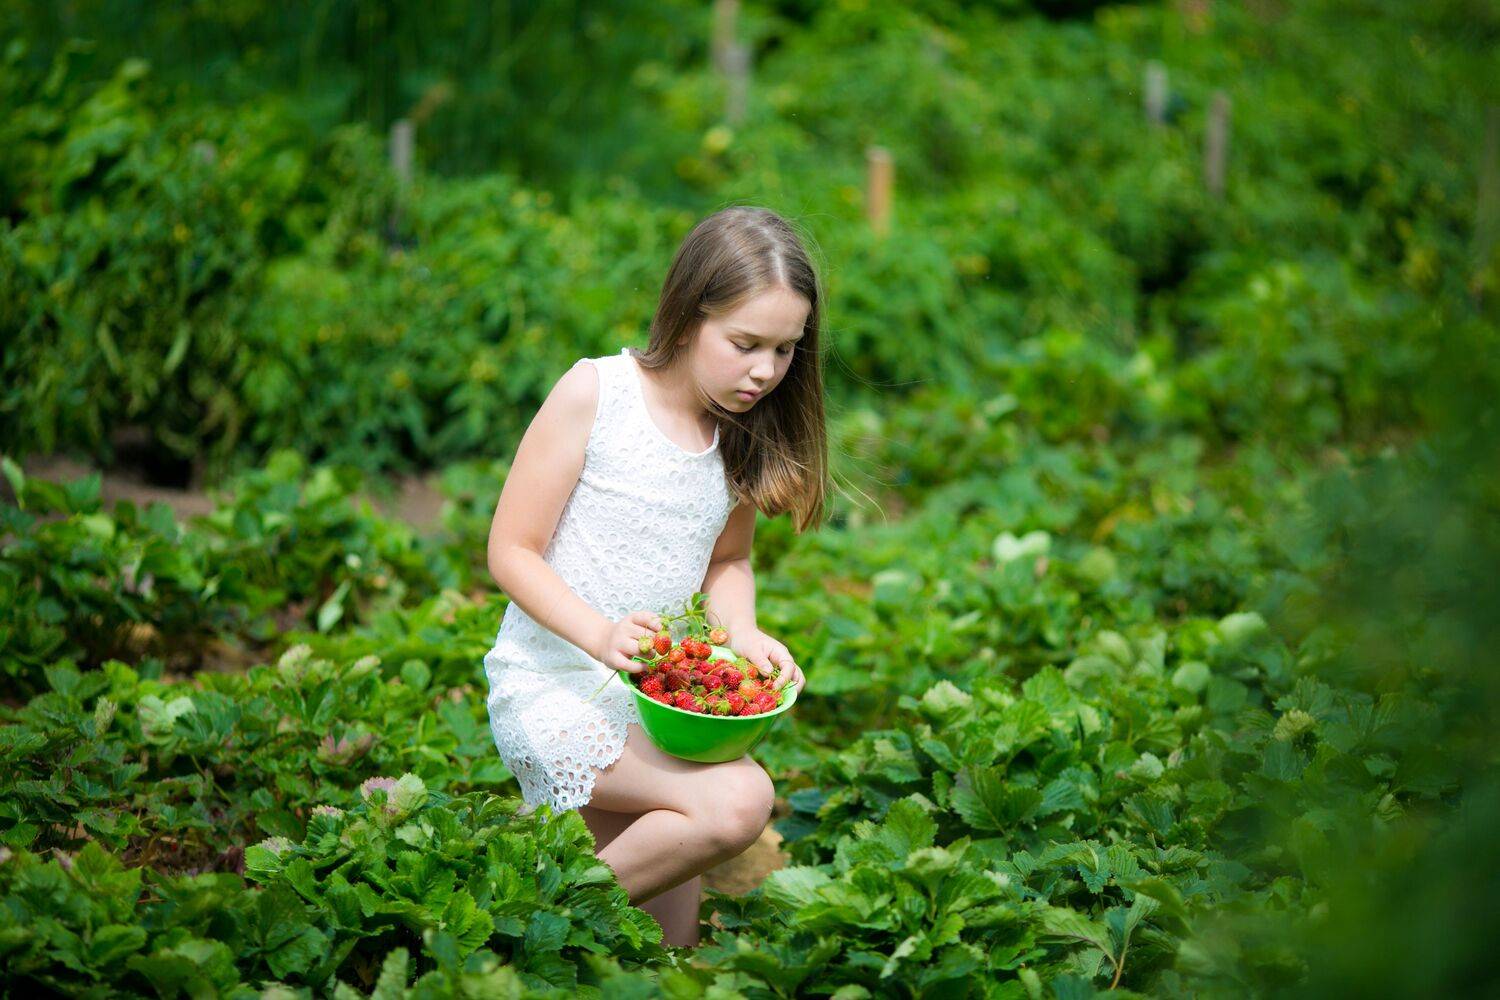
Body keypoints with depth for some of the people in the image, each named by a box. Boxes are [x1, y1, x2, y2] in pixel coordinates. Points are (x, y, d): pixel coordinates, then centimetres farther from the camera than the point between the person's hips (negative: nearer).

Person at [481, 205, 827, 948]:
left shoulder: (746, 433, 3)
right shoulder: (595, 393, -13)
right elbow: (511, 551, -12)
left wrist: (744, 635, -3)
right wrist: (601, 635, -27)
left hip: (656, 695, 6)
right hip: (552, 685, -6)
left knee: (670, 952, 6)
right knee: (738, 801, -28)